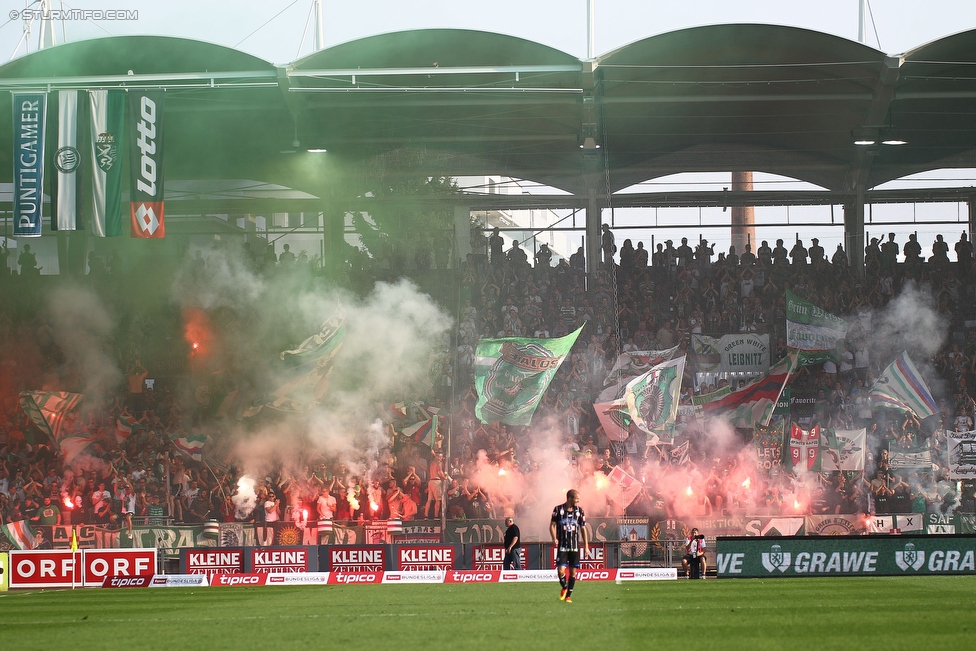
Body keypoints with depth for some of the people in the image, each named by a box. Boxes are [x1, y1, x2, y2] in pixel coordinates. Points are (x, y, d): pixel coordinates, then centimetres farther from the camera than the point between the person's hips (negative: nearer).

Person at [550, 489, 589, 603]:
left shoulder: (579, 511, 5)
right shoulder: (558, 509, -2)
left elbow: (583, 529, 10)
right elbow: (552, 525, 2)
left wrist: (586, 546, 7)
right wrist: (554, 538, -16)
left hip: (574, 546, 2)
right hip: (562, 546, -2)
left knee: (573, 571, 2)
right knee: (561, 570, -12)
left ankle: (568, 595, 12)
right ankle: (564, 587, 17)